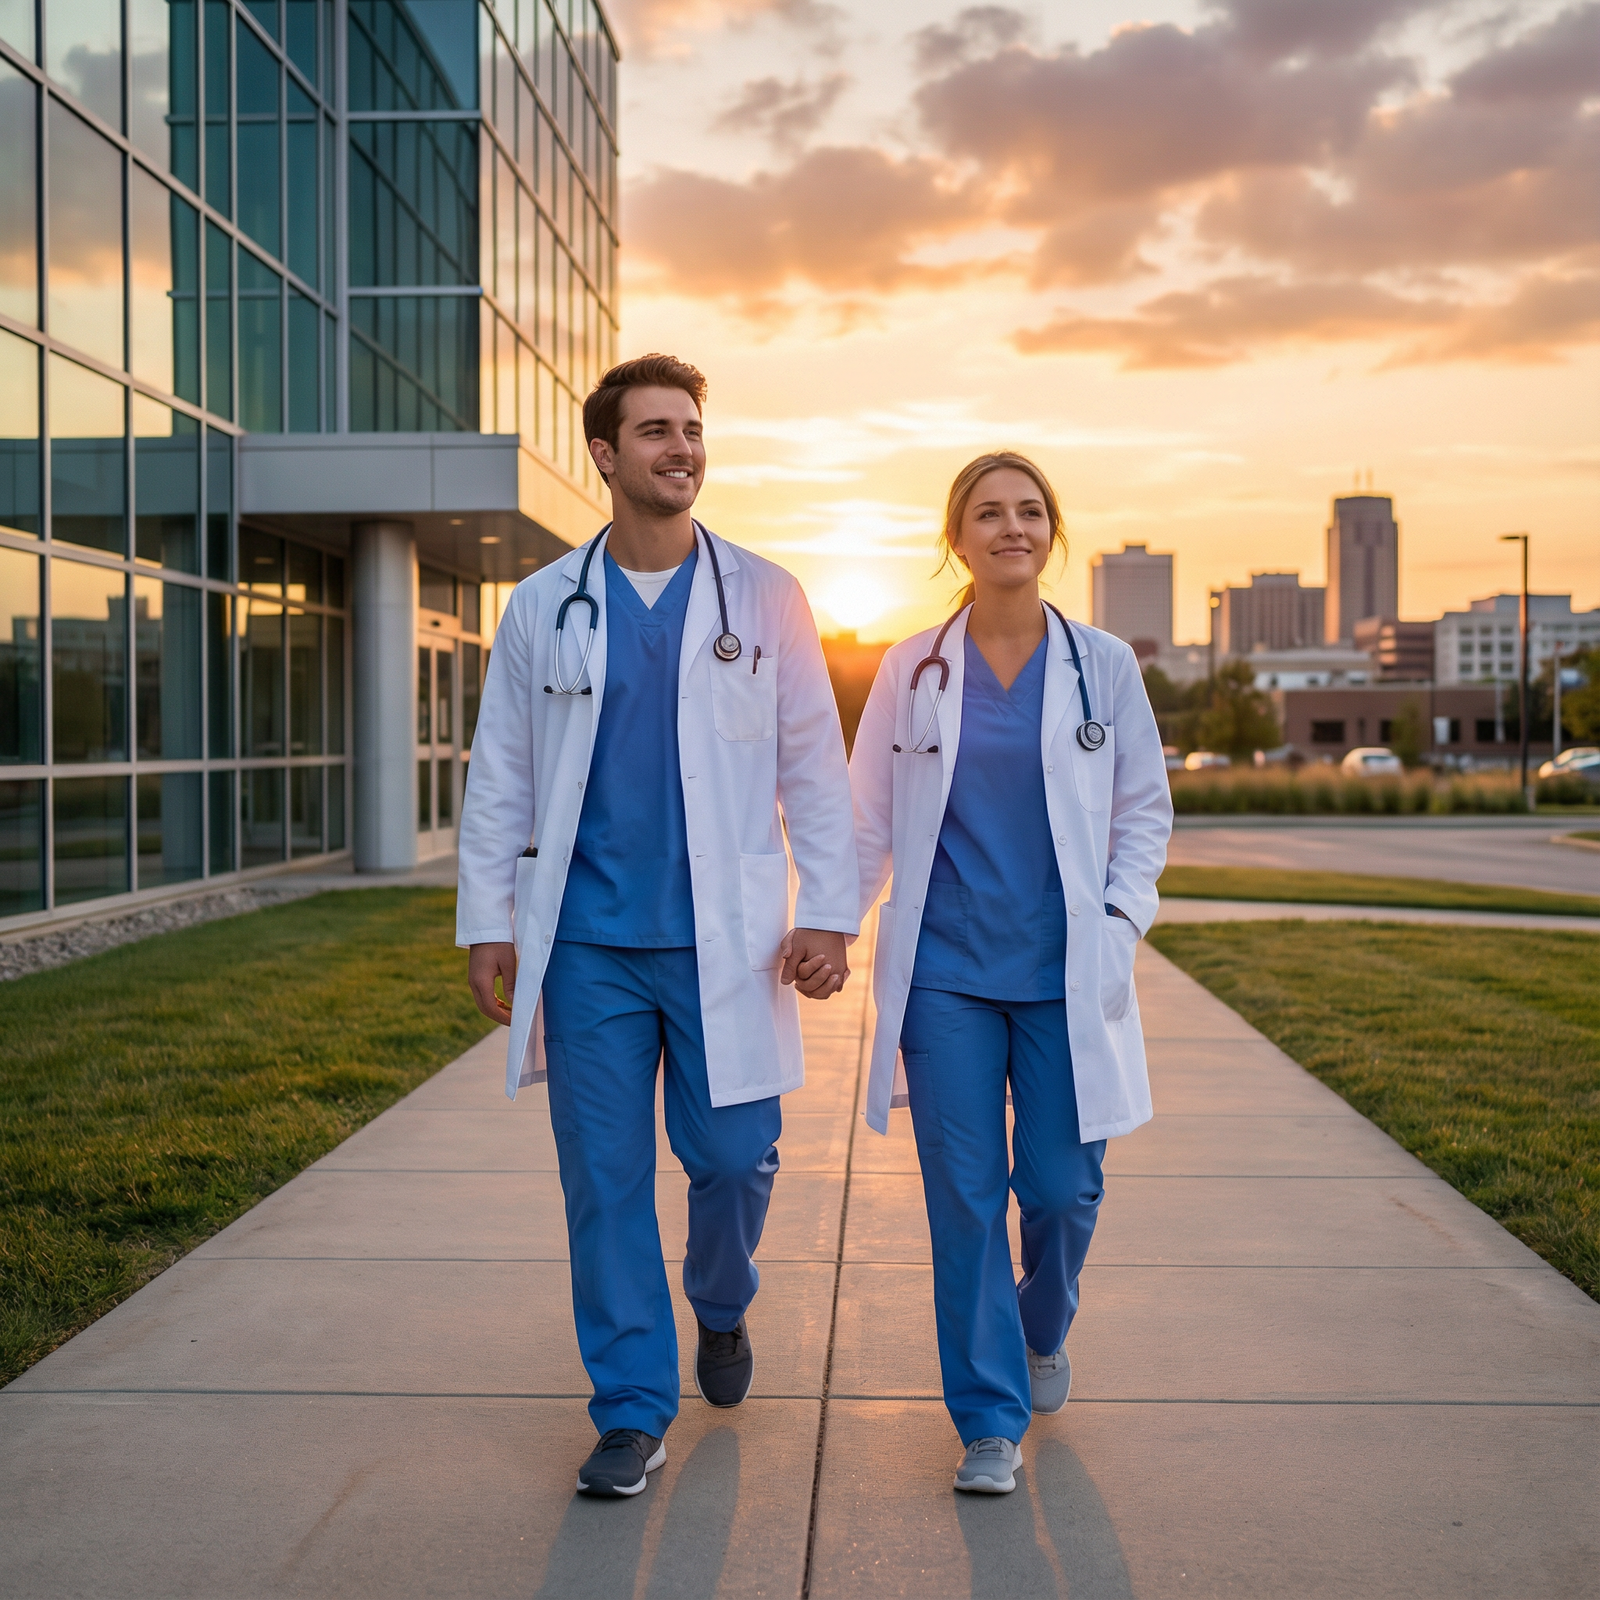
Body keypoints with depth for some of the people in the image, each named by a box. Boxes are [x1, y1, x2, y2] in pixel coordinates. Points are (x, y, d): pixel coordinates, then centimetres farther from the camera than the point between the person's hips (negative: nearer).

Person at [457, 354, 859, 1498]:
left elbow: (814, 765, 3)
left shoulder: (763, 597, 5)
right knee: (605, 1179, 3)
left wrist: (829, 912, -4)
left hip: (725, 937, -1)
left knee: (734, 1155, 1)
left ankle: (723, 1309, 34)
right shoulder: (544, 608, 7)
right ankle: (634, 1411, 17)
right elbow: (501, 779, 8)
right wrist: (489, 922, 2)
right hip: (589, 942, 1)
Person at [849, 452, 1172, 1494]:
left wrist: (1122, 919, -2)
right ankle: (992, 1419, 14)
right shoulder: (911, 671, 4)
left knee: (1062, 1185, 2)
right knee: (964, 1196, 0)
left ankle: (1044, 1327, 36)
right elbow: (868, 819, 9)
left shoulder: (1103, 665, 4)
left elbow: (1145, 809, 10)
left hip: (1064, 973, 0)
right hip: (945, 973, 0)